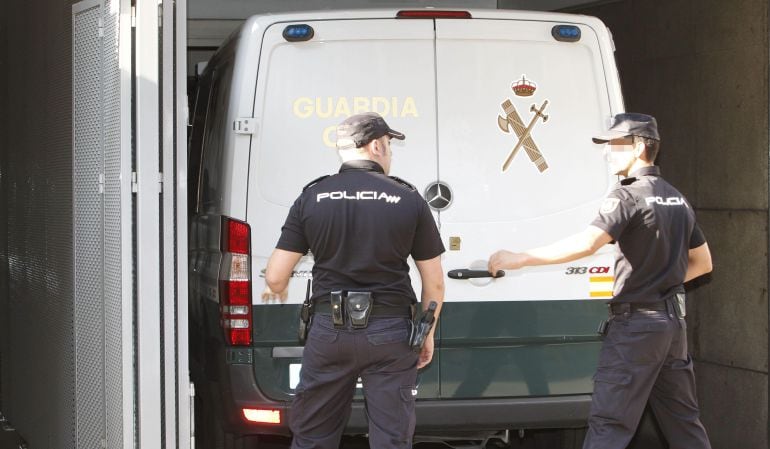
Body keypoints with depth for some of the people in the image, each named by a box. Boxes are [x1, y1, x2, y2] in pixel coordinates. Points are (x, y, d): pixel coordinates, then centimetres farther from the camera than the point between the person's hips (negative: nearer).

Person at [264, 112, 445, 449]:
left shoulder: (311, 197, -2)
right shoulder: (408, 200, -3)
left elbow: (275, 279, -3)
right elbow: (434, 283, 1)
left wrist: (279, 291, 21)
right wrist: (427, 333, 16)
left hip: (329, 332, 1)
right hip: (390, 333, -1)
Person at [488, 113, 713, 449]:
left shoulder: (628, 196, -13)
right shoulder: (677, 199, 13)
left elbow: (586, 243, -26)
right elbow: (702, 262, 21)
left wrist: (521, 259, -23)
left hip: (636, 323, -8)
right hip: (673, 320, 8)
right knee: (682, 418, 14)